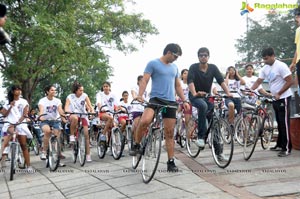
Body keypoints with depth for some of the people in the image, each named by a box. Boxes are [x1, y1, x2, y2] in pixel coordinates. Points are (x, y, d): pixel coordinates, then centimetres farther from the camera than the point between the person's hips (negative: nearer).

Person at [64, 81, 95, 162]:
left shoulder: (85, 96, -4)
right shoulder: (70, 97, -9)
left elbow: (90, 105, -10)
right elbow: (66, 108, -20)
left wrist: (92, 111, -31)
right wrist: (68, 111, -43)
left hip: (83, 116, 2)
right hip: (74, 115, -2)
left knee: (86, 134, -7)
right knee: (75, 118, -41)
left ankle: (88, 154, 0)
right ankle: (72, 135, -20)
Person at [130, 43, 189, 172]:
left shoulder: (174, 67, 19)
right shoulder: (153, 64, 1)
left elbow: (178, 86, 24)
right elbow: (144, 80, -7)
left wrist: (184, 101, 15)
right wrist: (140, 95, -22)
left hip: (170, 102, 5)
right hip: (155, 99, -5)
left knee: (169, 133, 4)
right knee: (144, 121, -31)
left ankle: (171, 162, 12)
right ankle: (136, 145, -6)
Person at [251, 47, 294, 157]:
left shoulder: (281, 66, -15)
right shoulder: (265, 69, 7)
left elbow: (290, 82, -17)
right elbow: (258, 82, 6)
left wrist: (278, 94, -19)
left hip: (283, 97, -8)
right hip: (275, 98, 8)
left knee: (284, 123, -7)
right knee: (279, 123, 14)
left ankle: (286, 148, -4)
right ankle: (280, 144, 24)